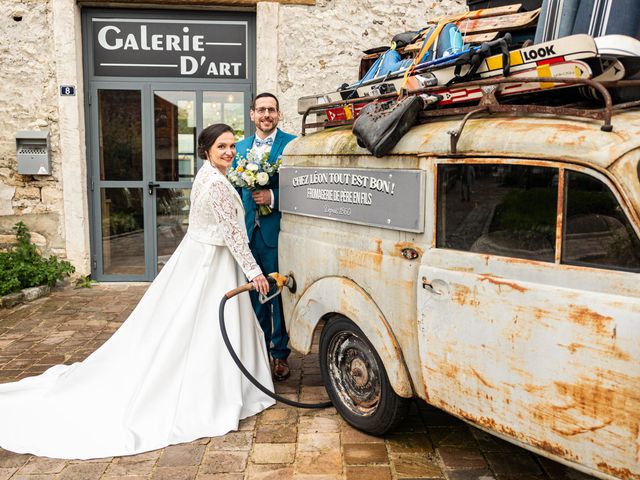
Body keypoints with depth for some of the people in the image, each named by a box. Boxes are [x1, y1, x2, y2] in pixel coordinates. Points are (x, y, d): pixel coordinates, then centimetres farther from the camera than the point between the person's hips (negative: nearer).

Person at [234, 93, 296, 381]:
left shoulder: (292, 144, -4)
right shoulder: (241, 147, 12)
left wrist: (273, 196, -20)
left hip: (277, 230, -5)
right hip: (248, 230, 5)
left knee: (279, 293, 5)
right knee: (254, 291, 14)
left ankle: (280, 354, 19)